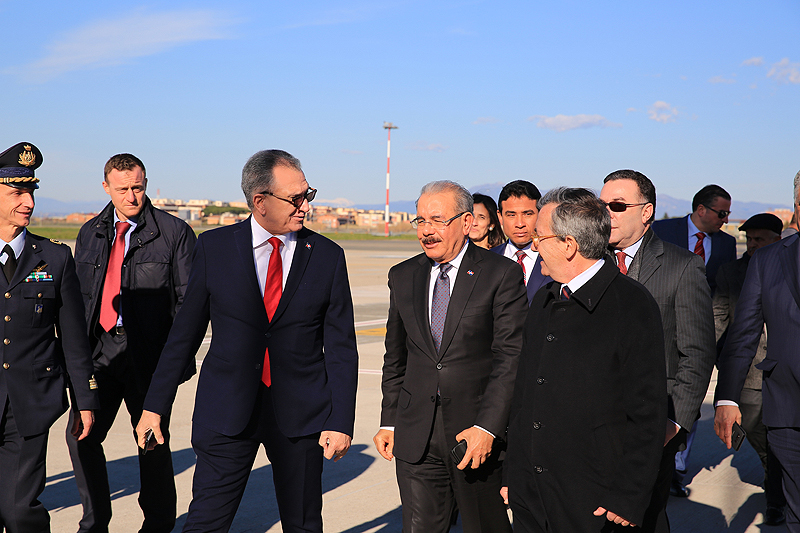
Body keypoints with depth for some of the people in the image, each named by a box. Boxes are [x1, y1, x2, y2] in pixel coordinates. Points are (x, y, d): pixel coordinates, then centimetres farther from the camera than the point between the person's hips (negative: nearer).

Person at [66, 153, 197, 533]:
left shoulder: (175, 232, -4)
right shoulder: (90, 233, 11)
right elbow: (81, 296, 15)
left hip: (149, 355, -4)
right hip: (100, 350, 4)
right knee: (81, 436, 4)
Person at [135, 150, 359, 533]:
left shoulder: (327, 256, -1)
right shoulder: (213, 247, -1)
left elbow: (341, 347, 1)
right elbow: (184, 332, 4)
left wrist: (341, 422, -5)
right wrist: (155, 406, 4)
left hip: (301, 414, 1)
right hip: (226, 411, -1)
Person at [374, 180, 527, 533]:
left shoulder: (502, 275, -5)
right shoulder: (402, 276, 9)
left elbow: (511, 357, -10)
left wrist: (487, 427, -16)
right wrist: (388, 422, 9)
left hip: (478, 434, -3)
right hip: (415, 436, 3)